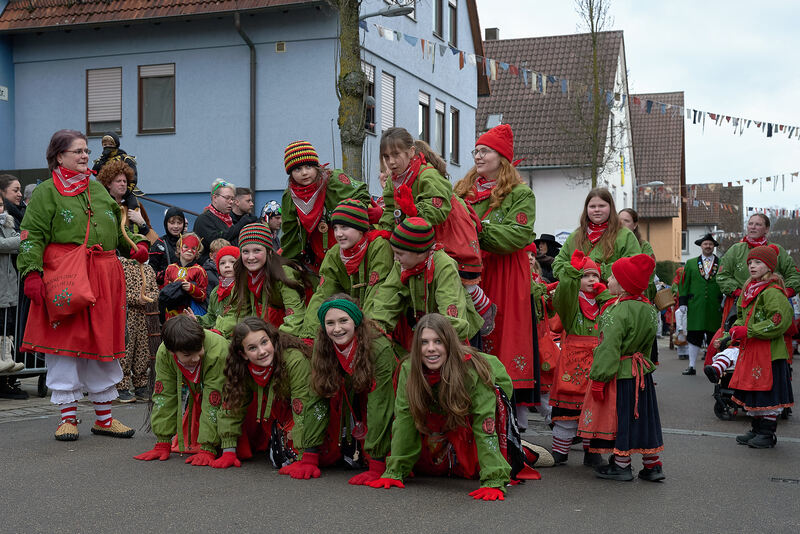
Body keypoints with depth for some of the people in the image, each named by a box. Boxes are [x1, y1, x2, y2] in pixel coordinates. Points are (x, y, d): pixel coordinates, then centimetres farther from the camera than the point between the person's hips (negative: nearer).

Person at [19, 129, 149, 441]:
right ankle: (68, 417, 10)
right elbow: (33, 237, -6)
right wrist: (31, 273, -17)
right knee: (65, 345, -2)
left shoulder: (98, 189, 18)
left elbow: (118, 226, 25)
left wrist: (135, 246, 7)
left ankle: (104, 417, 18)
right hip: (64, 278, -5)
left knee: (103, 344, 8)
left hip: (104, 277, 5)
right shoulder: (46, 192, 1)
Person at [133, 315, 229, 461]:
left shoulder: (217, 352, -41)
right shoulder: (164, 353, -27)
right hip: (196, 394, 4)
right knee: (188, 444, -7)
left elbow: (213, 405, -37)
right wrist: (162, 444, -19)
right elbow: (164, 395, -18)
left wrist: (207, 449, -37)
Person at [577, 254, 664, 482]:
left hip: (619, 375, -8)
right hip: (641, 373, 8)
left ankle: (621, 465, 14)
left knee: (619, 417, 4)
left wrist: (599, 378, -17)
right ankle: (652, 465, 21)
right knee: (642, 418, 15)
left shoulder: (617, 312, -22)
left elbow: (609, 348, -22)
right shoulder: (648, 309, 4)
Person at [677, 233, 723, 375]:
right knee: (694, 337, 3)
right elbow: (684, 284, 9)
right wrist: (682, 302, 1)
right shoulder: (691, 263, 10)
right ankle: (691, 366, 9)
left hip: (715, 308, -1)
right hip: (695, 307, 1)